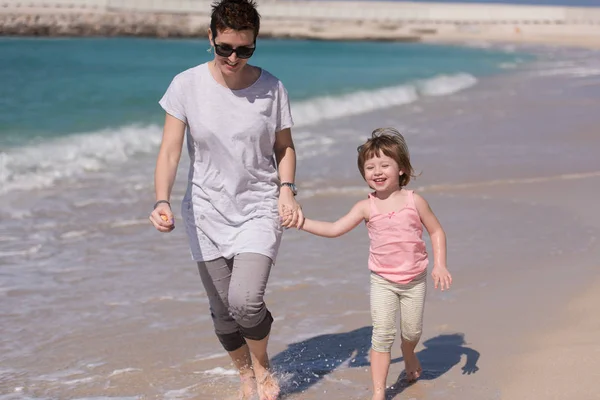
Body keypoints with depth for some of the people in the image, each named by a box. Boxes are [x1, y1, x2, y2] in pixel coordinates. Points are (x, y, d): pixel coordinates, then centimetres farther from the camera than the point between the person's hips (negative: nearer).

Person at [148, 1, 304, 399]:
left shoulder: (271, 88, -6)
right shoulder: (187, 85, -9)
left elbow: (284, 147, 7)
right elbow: (170, 150, -9)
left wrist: (287, 190, -9)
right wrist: (162, 202, -23)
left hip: (260, 209, -1)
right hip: (208, 212, 1)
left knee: (245, 301, -18)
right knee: (222, 310, 8)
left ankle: (263, 367, 14)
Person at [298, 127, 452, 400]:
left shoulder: (414, 201, -9)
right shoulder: (366, 207, -6)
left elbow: (436, 231, 0)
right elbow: (334, 229, -5)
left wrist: (440, 265, -9)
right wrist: (302, 222, -13)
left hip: (415, 280, 0)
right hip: (383, 281, 0)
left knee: (412, 330, 13)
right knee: (382, 333, -8)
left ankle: (409, 356, 49)